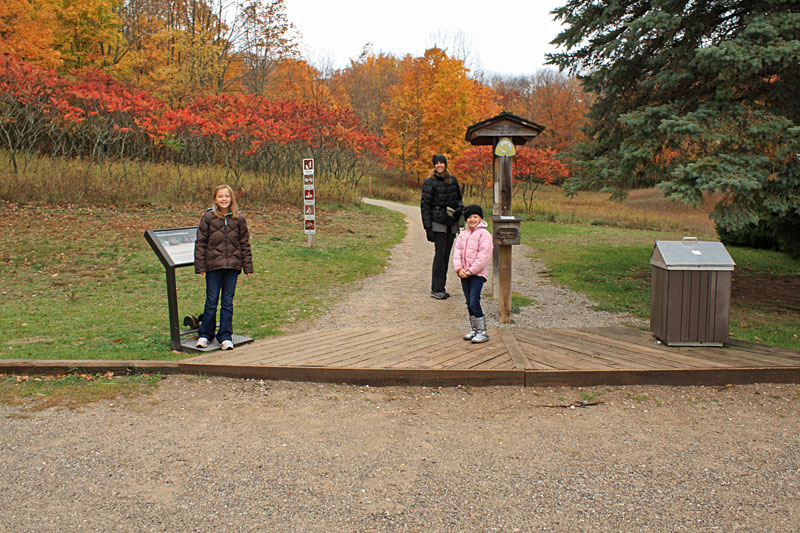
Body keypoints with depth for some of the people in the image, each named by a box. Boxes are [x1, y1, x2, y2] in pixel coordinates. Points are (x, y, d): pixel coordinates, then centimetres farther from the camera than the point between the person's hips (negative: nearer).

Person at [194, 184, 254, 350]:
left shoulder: (239, 218, 5)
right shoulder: (208, 217, 0)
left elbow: (244, 243, 10)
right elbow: (200, 243, 1)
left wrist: (248, 266, 7)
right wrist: (200, 266, -3)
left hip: (232, 265, 2)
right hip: (213, 265, -2)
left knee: (228, 302, 8)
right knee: (211, 301, 5)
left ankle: (225, 336, 16)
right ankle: (205, 335, 19)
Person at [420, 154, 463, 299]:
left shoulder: (452, 180, 11)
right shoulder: (429, 182, -5)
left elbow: (459, 198, 22)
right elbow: (425, 205, -7)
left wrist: (459, 208, -1)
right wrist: (428, 227, -12)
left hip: (451, 223, 6)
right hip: (438, 223, -5)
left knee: (446, 255, 7)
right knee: (440, 254, -9)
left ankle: (440, 287, 14)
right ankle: (436, 289, -3)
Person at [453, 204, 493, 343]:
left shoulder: (484, 234, -7)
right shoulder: (462, 234, 13)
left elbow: (484, 256, -13)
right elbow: (457, 252, 9)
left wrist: (471, 271, -16)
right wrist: (459, 269, -6)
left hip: (478, 274, -6)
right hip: (464, 274, 7)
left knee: (474, 303, -12)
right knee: (469, 303, 11)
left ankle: (482, 332, -4)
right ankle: (474, 329, 21)